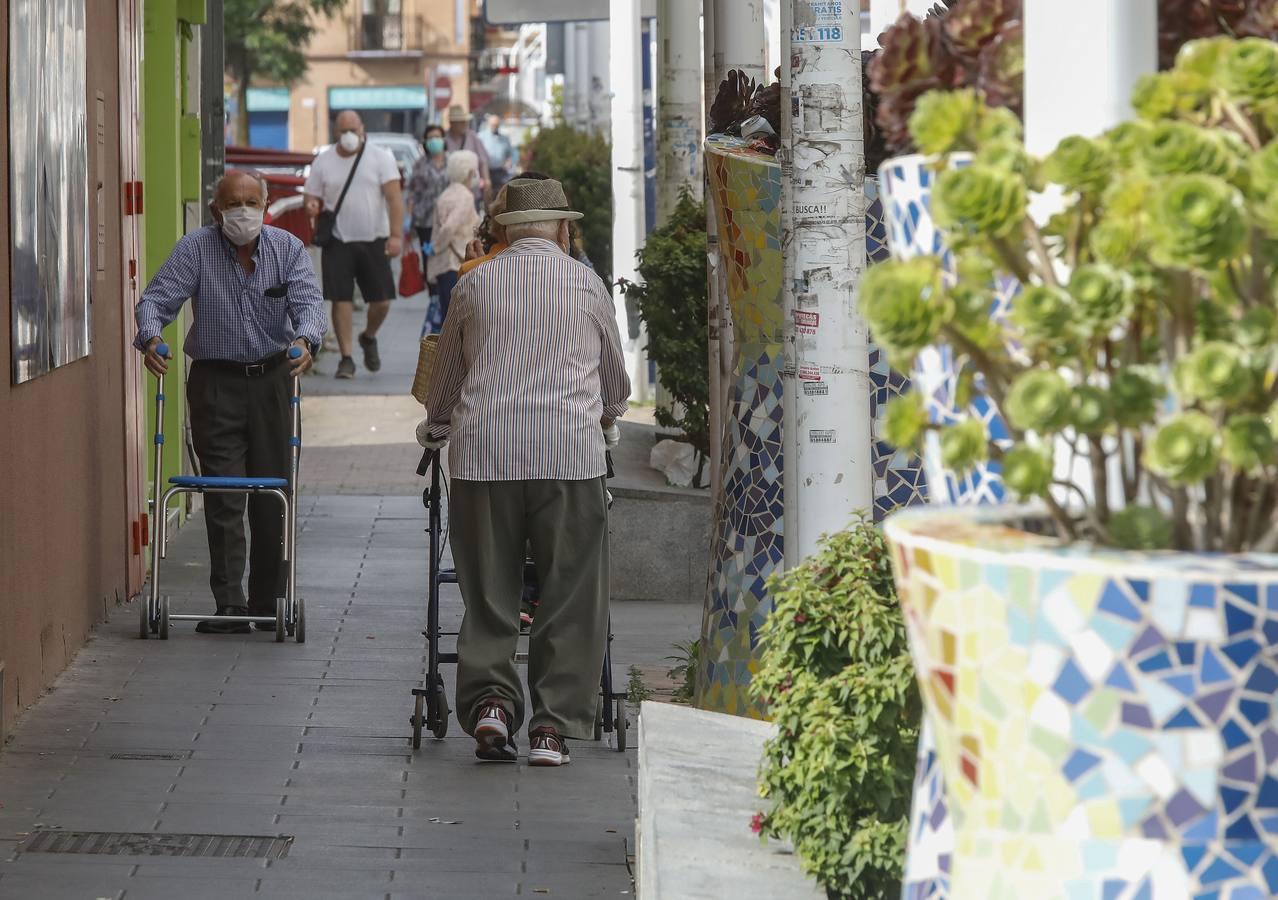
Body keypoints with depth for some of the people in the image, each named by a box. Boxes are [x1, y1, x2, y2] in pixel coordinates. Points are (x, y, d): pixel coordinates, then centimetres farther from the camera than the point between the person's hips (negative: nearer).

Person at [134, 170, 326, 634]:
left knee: (272, 493, 7)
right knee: (223, 496, -6)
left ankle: (268, 600, 17)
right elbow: (157, 298, -11)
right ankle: (230, 604, -7)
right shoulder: (194, 250, -4)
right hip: (215, 382, -2)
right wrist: (151, 336, -33)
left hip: (272, 378, 2)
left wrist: (305, 339, -34)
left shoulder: (287, 248, 0)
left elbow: (307, 299, -12)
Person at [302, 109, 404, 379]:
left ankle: (369, 338, 31)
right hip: (338, 242, 0)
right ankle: (346, 358, 2)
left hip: (374, 240, 0)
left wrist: (396, 234, -17)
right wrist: (312, 207, -16)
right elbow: (312, 198, 10)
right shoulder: (323, 162, 5)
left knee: (382, 301, 1)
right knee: (341, 300, -6)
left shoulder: (380, 158, 0)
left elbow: (394, 197, -6)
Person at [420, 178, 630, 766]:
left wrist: (434, 434, 42)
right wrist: (606, 421, 45)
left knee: (487, 592, 9)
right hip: (570, 450, -1)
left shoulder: (475, 284, 12)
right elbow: (616, 382, 23)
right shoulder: (587, 284, 10)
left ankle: (488, 700, -7)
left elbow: (445, 380, 23)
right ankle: (554, 726, -2)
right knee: (569, 597, 3)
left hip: (484, 452, 1)